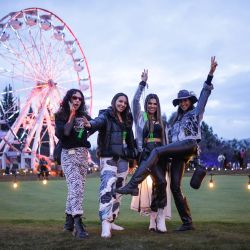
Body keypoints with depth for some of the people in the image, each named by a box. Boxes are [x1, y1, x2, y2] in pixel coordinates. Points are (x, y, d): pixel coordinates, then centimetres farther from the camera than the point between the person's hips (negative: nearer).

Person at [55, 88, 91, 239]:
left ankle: (69, 221, 16)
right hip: (69, 154, -5)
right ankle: (78, 224, -28)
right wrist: (72, 115, -10)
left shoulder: (84, 116, 14)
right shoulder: (61, 116, 1)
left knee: (79, 188, 5)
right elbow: (62, 133, -15)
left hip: (83, 154, 5)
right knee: (76, 186, -20)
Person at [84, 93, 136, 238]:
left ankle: (111, 221, 18)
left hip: (123, 158, 7)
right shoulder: (106, 115, -3)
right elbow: (99, 121, -25)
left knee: (118, 190, 9)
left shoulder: (127, 120, 16)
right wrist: (90, 125, -48)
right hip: (109, 157, -7)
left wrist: (133, 155, 12)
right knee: (108, 188, -20)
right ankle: (105, 224, -27)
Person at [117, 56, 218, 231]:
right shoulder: (176, 118, 33)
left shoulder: (196, 112, 17)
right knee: (175, 187, -2)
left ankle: (133, 184, -37)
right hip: (178, 152, 7)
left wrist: (210, 74, -2)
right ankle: (188, 222, 0)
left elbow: (204, 94, 7)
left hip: (189, 145, -7)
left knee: (156, 151, -28)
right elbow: (171, 136, 30)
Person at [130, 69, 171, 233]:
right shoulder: (141, 117, 9)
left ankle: (153, 219, 3)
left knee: (158, 184, -3)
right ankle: (160, 218, -16)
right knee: (161, 181, -22)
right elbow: (135, 100, -4)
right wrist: (143, 83, -6)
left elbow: (166, 139, 20)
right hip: (147, 153, -4)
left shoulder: (161, 121, 20)